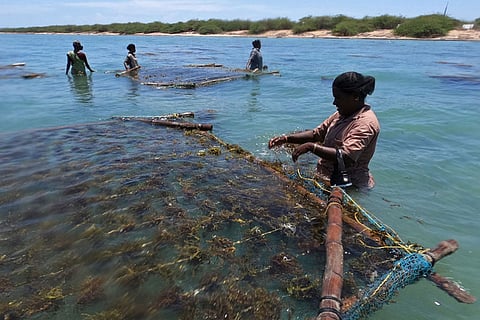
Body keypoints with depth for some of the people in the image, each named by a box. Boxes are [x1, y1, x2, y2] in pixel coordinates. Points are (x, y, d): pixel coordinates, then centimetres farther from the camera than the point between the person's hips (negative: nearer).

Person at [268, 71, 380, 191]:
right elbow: (316, 134, 14)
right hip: (326, 178, 8)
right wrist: (286, 139, 1)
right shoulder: (341, 114, 12)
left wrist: (311, 147, -28)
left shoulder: (366, 123, -18)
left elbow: (345, 157, -29)